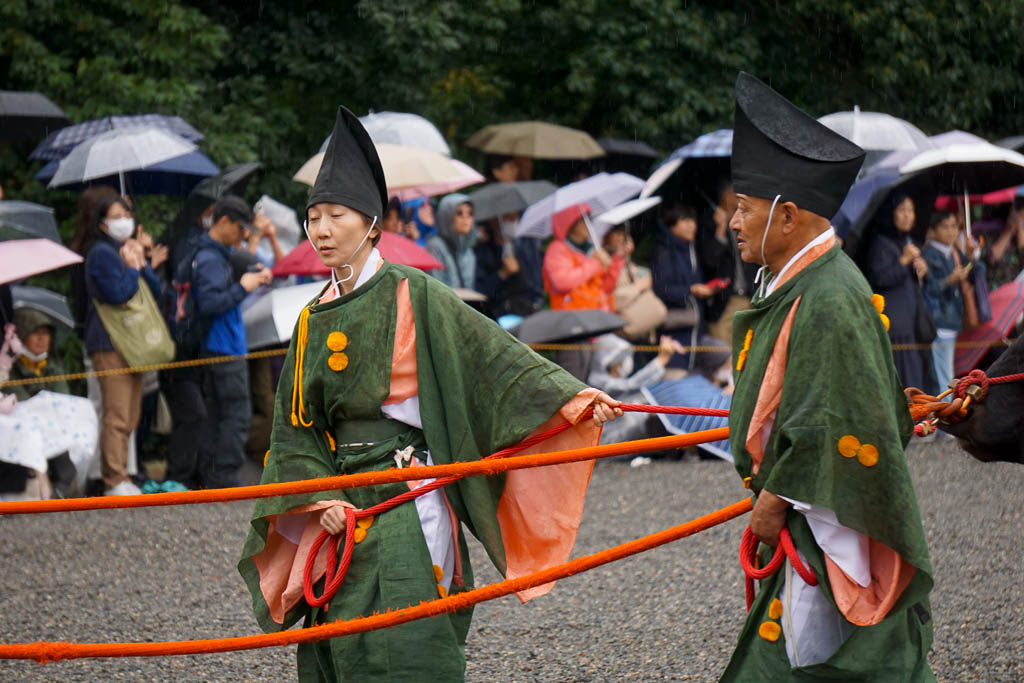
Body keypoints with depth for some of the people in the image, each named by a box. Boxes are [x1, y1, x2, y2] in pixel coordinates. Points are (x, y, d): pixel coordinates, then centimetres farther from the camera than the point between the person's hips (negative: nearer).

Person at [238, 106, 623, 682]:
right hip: (342, 502, 6)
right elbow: (295, 425, 11)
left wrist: (569, 395, -18)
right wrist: (319, 495, -4)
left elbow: (492, 354, -7)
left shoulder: (411, 296, -3)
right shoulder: (315, 319, 12)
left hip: (406, 500, -6)